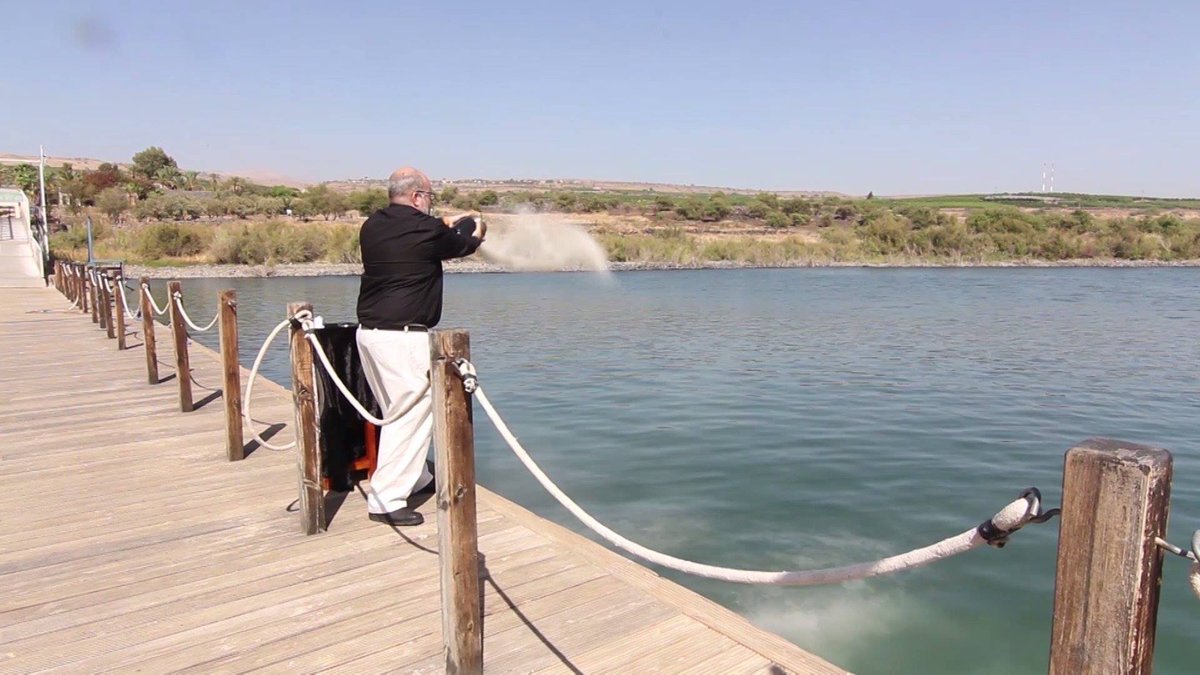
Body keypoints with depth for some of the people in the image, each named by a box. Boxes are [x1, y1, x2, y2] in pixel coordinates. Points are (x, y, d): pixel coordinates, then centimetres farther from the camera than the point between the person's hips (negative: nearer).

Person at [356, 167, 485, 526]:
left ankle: (417, 478, 33)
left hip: (369, 331, 9)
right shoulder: (424, 229, -12)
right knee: (412, 412, -4)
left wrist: (445, 226, 33)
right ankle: (386, 499, -4)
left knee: (398, 410, 19)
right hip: (402, 335, -9)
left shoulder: (372, 226, 8)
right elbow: (462, 245, 6)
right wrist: (469, 224, 28)